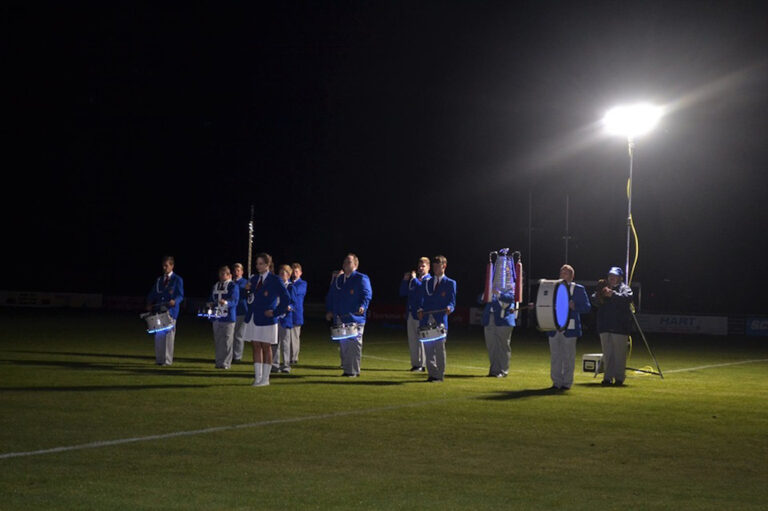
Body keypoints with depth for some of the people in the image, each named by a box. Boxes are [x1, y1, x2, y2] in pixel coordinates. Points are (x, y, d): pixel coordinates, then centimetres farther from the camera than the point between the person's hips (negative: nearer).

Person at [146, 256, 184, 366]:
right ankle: (159, 359, 11)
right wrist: (149, 304, 1)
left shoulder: (177, 280, 3)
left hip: (170, 310, -5)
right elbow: (152, 294, 18)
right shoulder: (159, 280, 17)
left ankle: (167, 360, -3)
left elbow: (180, 295, -5)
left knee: (169, 335, -6)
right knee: (158, 335, 4)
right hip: (158, 310, 5)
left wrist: (175, 301, -26)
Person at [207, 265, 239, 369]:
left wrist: (226, 303, -32)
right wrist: (210, 304, -2)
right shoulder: (215, 286, 18)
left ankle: (226, 362, 0)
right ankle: (219, 362, 14)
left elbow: (234, 301, -12)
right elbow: (211, 299, 22)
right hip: (217, 317, 6)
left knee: (227, 341, -5)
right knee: (217, 341, 7)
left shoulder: (233, 286, -2)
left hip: (228, 317, -6)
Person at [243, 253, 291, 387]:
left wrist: (275, 312, -10)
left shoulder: (275, 280, -6)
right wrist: (247, 290, -5)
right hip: (253, 318, 6)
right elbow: (250, 299, 15)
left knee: (266, 348, 1)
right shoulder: (254, 279, 11)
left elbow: (286, 299, -6)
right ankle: (258, 377, 11)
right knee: (256, 347, 6)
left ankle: (265, 378, 6)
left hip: (266, 319, -5)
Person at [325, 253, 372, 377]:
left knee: (354, 345, -6)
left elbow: (367, 294, -10)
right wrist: (329, 311, 9)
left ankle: (354, 371, -1)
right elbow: (330, 296, 21)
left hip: (355, 318, -6)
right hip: (340, 319, 6)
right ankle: (346, 370, 15)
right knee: (343, 345, 7)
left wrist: (363, 306, -27)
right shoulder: (337, 280, 17)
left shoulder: (361, 279, -1)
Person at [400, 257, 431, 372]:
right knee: (412, 341, 9)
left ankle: (422, 364, -1)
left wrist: (414, 279, -17)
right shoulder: (413, 280, 18)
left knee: (421, 340, -5)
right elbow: (403, 293, 15)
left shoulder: (429, 280, -3)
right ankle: (415, 364, 15)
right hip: (411, 314, 7)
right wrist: (405, 280, 3)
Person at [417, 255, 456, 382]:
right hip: (427, 320, 4)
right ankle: (432, 373, 8)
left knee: (439, 348, -3)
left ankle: (440, 374, 5)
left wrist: (449, 308, -22)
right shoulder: (427, 283, 19)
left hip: (440, 321, -4)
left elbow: (452, 302, 0)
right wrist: (421, 311, -2)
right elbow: (423, 300, 17)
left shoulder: (450, 283, 7)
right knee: (428, 348, 1)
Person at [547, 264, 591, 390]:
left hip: (569, 328, -3)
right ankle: (556, 382, 12)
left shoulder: (579, 289, 5)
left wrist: (574, 307, -17)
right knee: (555, 356, 5)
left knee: (568, 356, 1)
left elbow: (587, 307, 0)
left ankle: (567, 383, 8)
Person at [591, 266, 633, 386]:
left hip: (620, 327, -4)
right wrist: (599, 297, -19)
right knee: (607, 353, 7)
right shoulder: (603, 288, 16)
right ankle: (608, 377, 11)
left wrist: (613, 295, -27)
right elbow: (594, 300, 3)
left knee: (619, 353, -3)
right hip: (605, 327, 4)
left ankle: (619, 377, 3)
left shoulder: (625, 288, 3)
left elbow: (627, 298, -18)